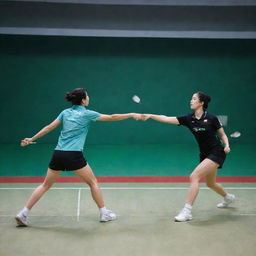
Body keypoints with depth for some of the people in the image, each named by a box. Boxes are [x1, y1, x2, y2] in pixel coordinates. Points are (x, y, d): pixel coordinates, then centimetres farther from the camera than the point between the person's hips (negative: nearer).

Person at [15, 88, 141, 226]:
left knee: (46, 185, 15)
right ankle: (104, 213, 19)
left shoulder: (65, 112, 14)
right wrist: (132, 115, 14)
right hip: (74, 155, -5)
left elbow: (49, 127, 14)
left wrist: (31, 139, 23)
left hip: (58, 153, 5)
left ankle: (23, 214, 12)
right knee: (93, 182, 13)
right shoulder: (87, 114, 1)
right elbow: (112, 118, 4)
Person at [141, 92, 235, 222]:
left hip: (216, 153, -7)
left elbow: (223, 135, 1)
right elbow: (167, 119, -11)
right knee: (210, 184, 23)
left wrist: (227, 145, -18)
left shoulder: (211, 118, -12)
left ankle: (187, 211, -17)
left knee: (194, 176, -21)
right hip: (205, 154, 7)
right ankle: (228, 197, 55)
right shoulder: (188, 118, -2)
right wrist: (150, 115, -22)